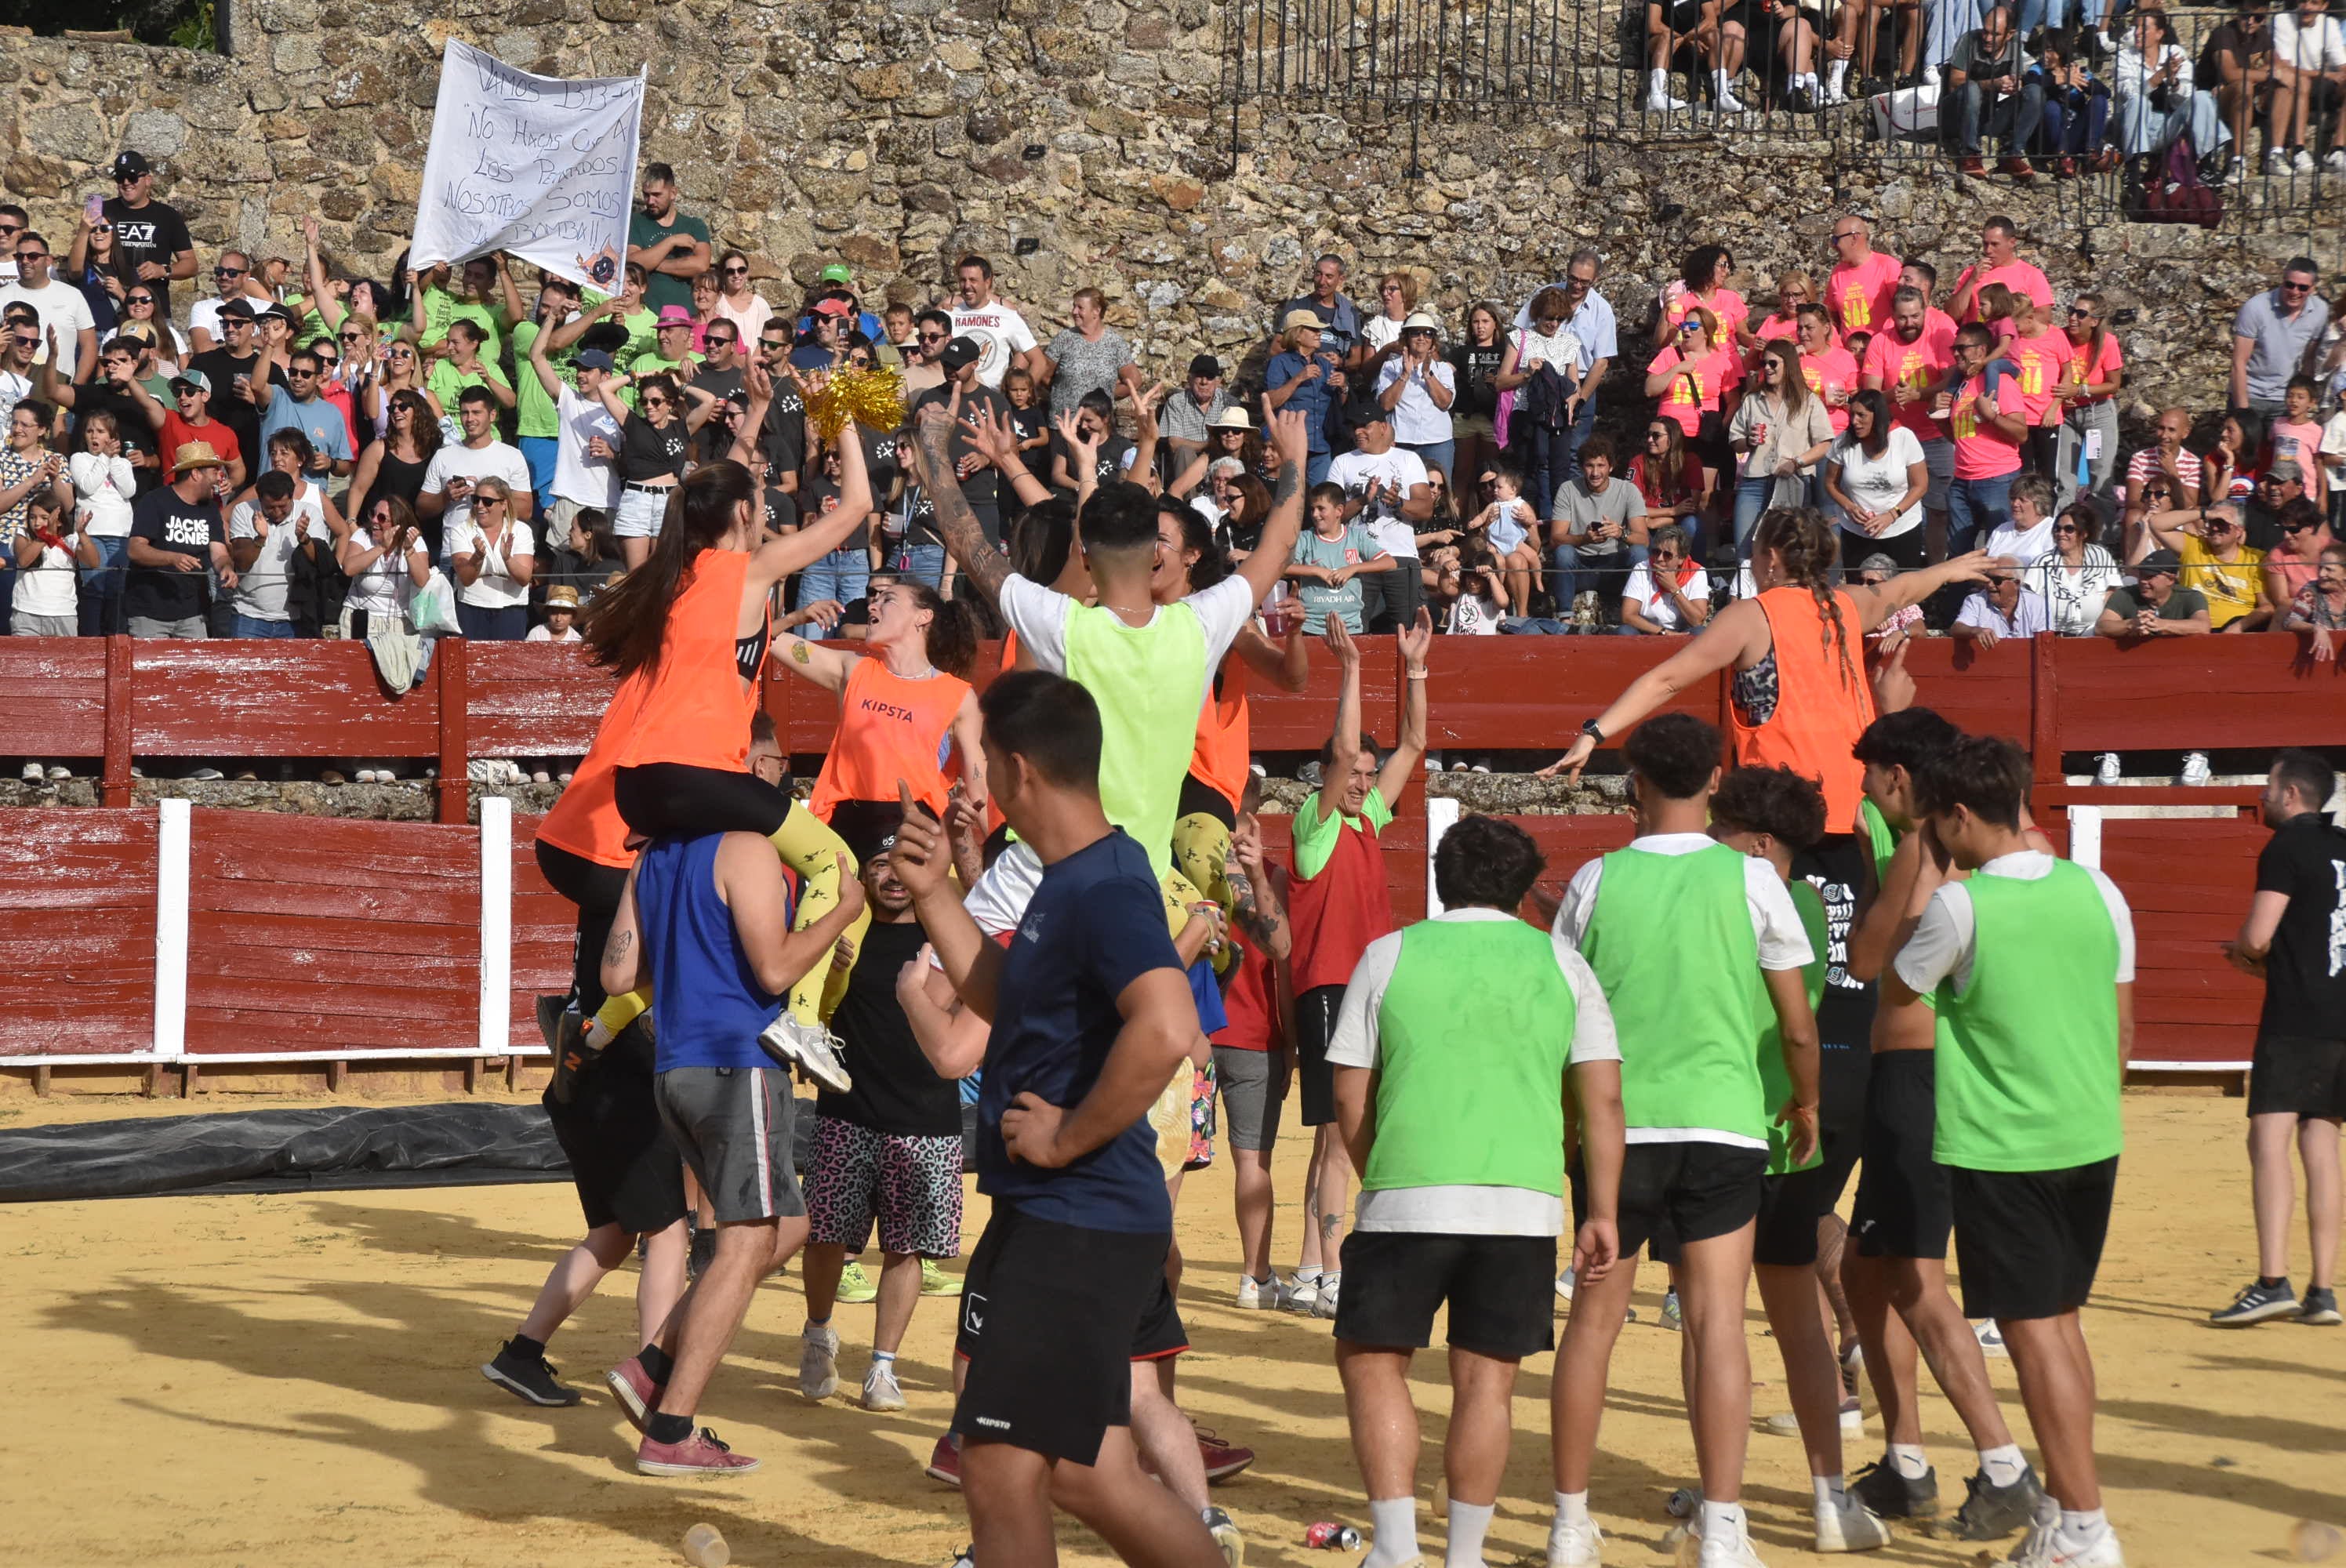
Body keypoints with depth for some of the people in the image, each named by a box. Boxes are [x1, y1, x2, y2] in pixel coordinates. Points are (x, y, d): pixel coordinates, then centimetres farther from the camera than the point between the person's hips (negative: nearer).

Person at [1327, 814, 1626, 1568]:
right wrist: (1601, 1215, 8)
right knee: (1486, 1379, 9)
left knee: (1371, 1361, 11)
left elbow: (1350, 1096, 7)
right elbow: (1601, 1098, 4)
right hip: (1523, 1202, 1)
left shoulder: (1389, 955, 7)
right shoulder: (1560, 963, 10)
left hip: (1408, 1196, -1)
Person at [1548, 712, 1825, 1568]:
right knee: (1717, 1322, -2)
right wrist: (1805, 1104, 18)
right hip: (1721, 1124, -1)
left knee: (1594, 1317, 9)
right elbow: (1798, 1027, 0)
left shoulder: (1597, 880, -1)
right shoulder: (1752, 879, -3)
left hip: (1615, 1124, 1)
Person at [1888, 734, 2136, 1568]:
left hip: (1999, 1149, -6)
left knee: (2033, 1332, -2)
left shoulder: (1960, 905, -15)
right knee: (2062, 1321, 18)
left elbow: (1895, 990, 1)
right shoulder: (2097, 891, 1)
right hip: (2090, 1141, 6)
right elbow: (2123, 1028, 9)